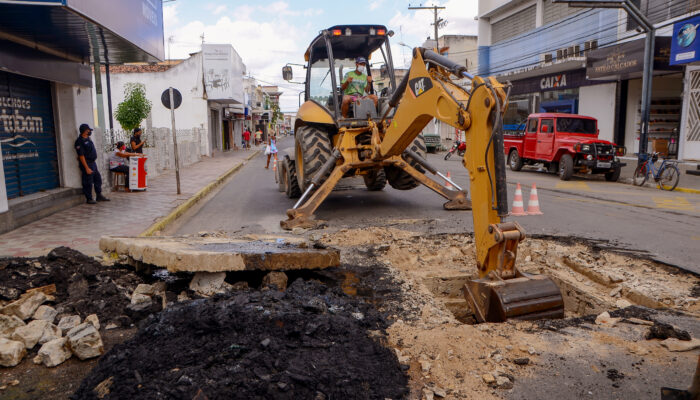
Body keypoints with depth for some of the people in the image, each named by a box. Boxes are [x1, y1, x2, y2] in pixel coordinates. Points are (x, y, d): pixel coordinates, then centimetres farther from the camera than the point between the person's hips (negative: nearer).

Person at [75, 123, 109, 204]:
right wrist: (87, 168, -23)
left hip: (93, 163, 9)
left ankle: (99, 196, 24)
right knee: (88, 182, -2)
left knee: (98, 179, 14)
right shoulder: (79, 141, -16)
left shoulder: (88, 139, 12)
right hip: (87, 164, -9)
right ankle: (89, 199, 8)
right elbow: (81, 156, -20)